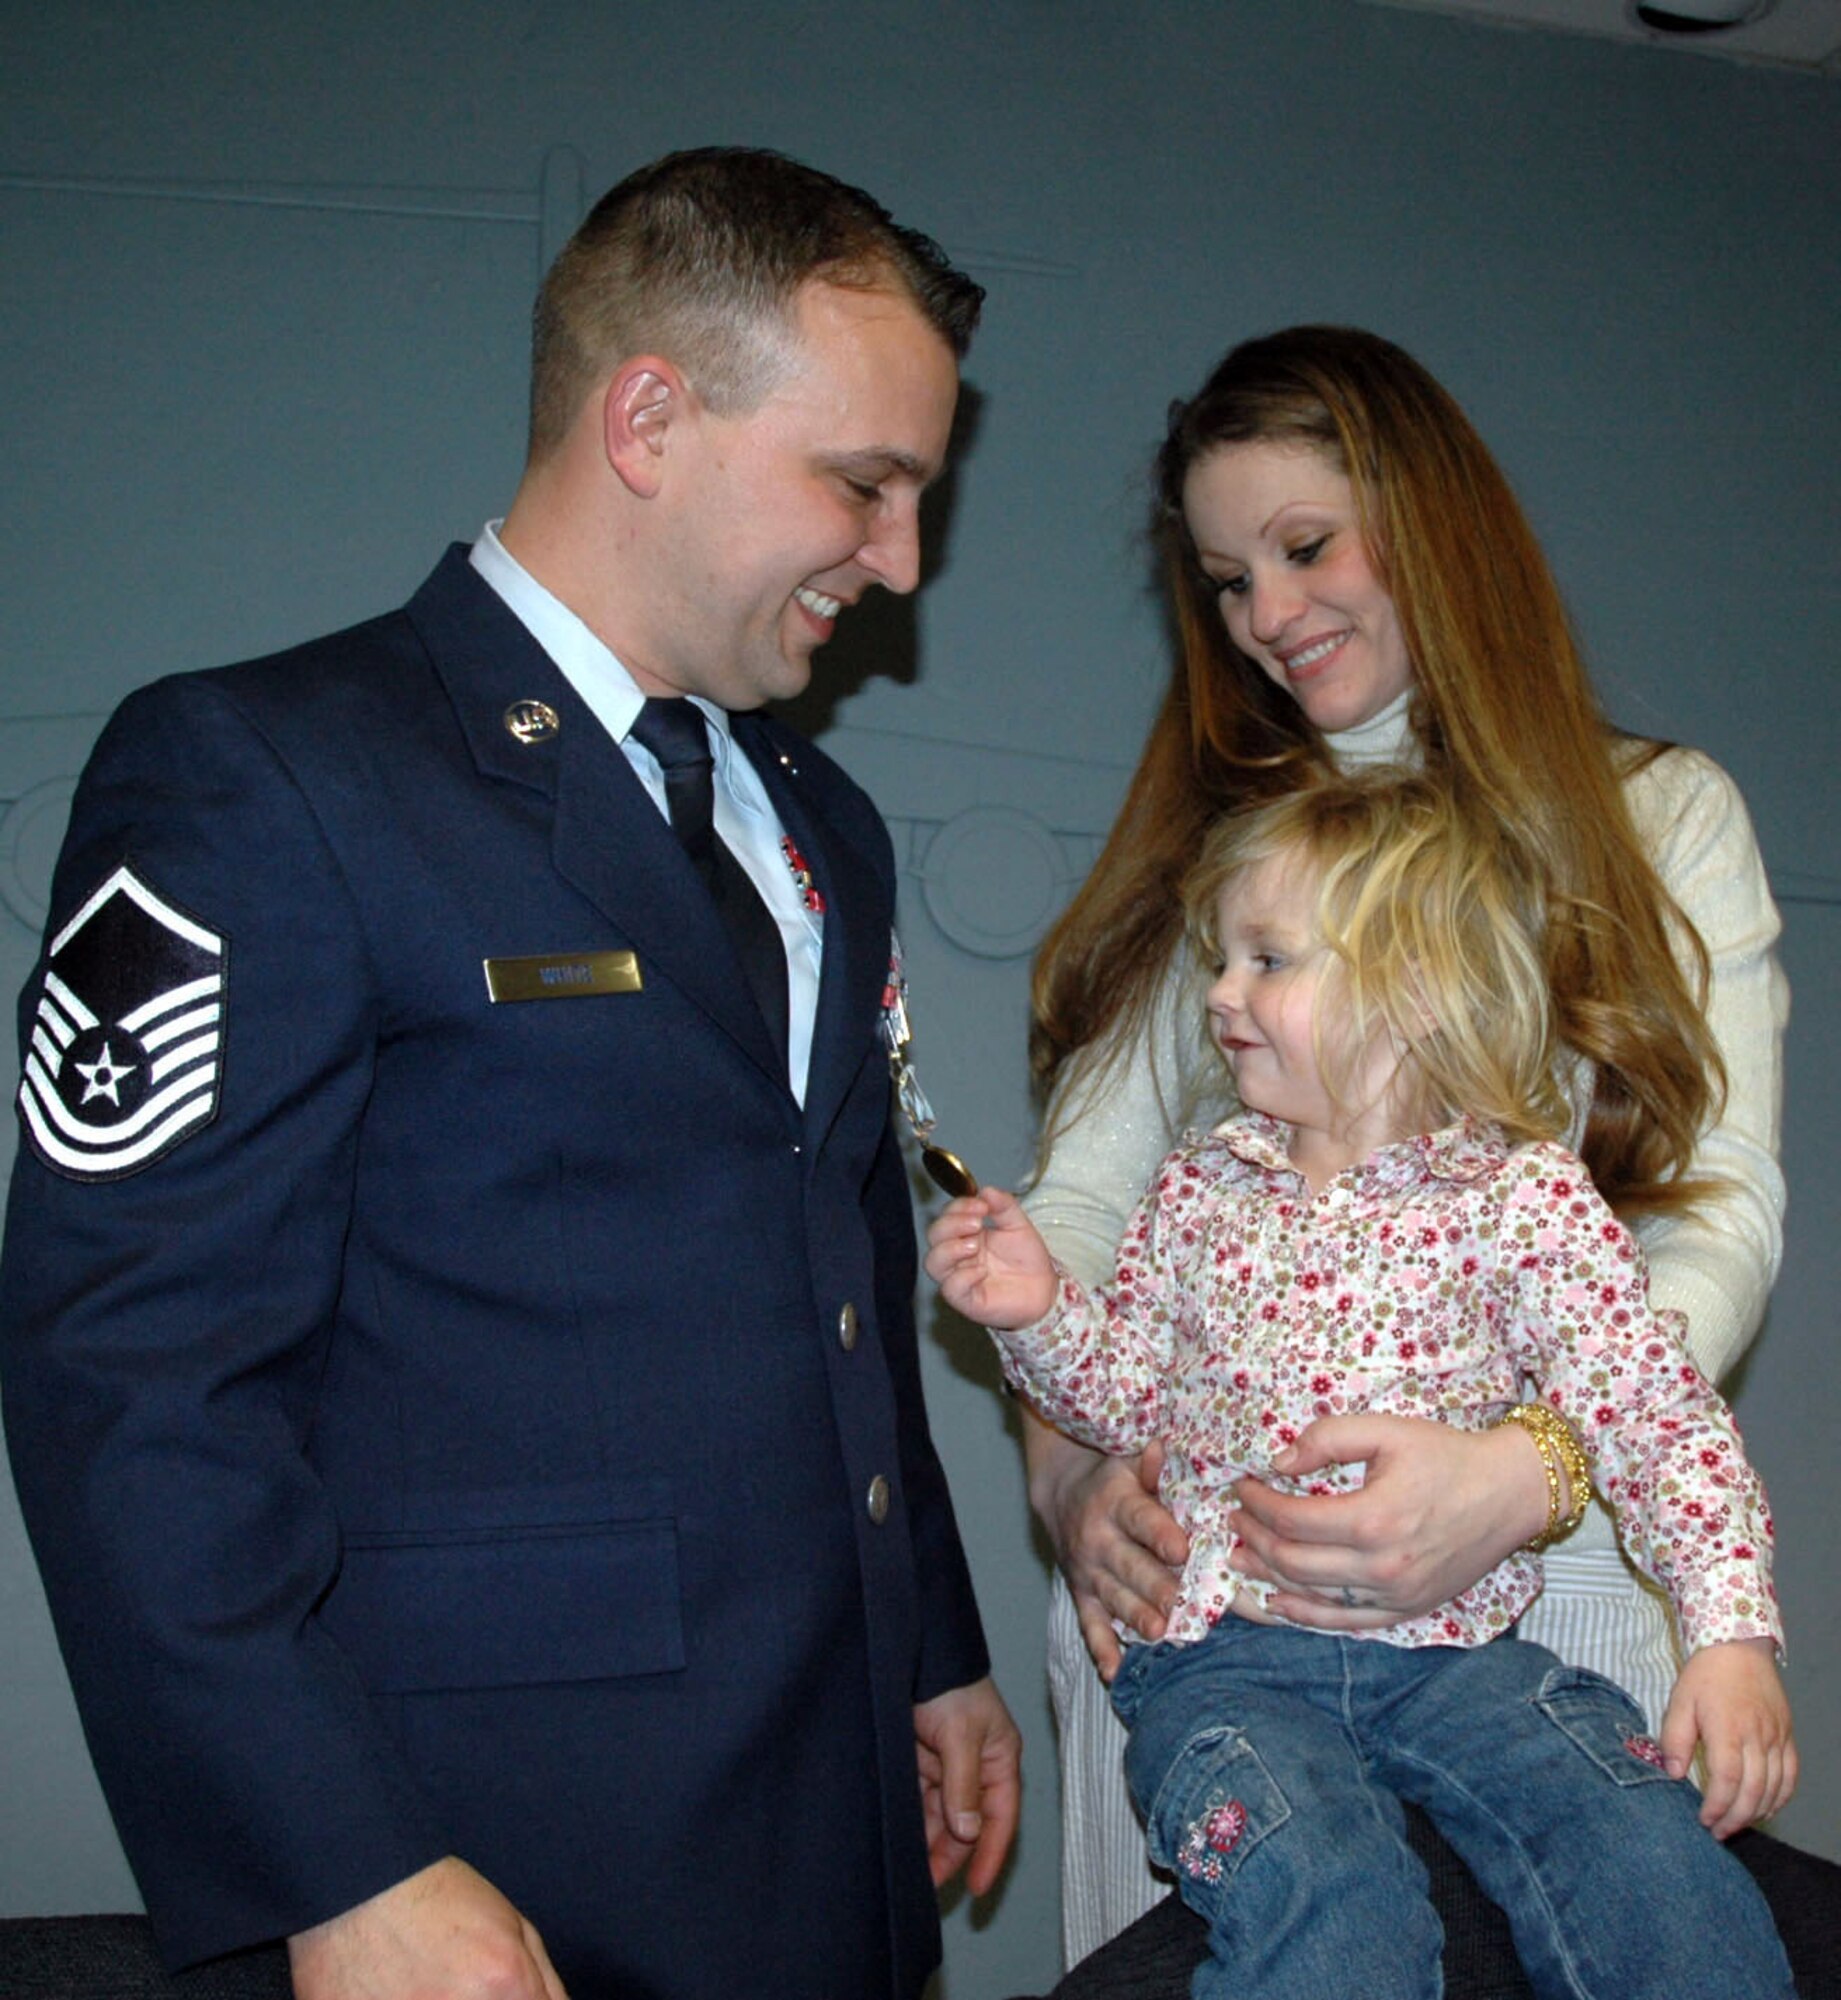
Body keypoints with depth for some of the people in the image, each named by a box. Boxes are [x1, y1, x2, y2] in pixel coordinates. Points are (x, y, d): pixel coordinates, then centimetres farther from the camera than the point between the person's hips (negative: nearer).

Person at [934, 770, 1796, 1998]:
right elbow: (1129, 1396, 17)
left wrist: (1733, 1634, -15)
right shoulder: (1200, 1189, 10)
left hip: (1455, 1651, -1)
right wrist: (1041, 1318, -1)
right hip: (1229, 1654, 1)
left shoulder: (1527, 1195, -1)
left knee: (1657, 1866, -22)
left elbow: (1657, 1414, -5)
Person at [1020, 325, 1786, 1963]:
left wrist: (1521, 1474, -23)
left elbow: (1722, 1212, -5)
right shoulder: (1206, 846, 11)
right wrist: (1070, 1467, -13)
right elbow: (1080, 1197, 6)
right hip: (1190, 1577, 2)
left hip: (1541, 1580, -1)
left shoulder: (1661, 817, 5)